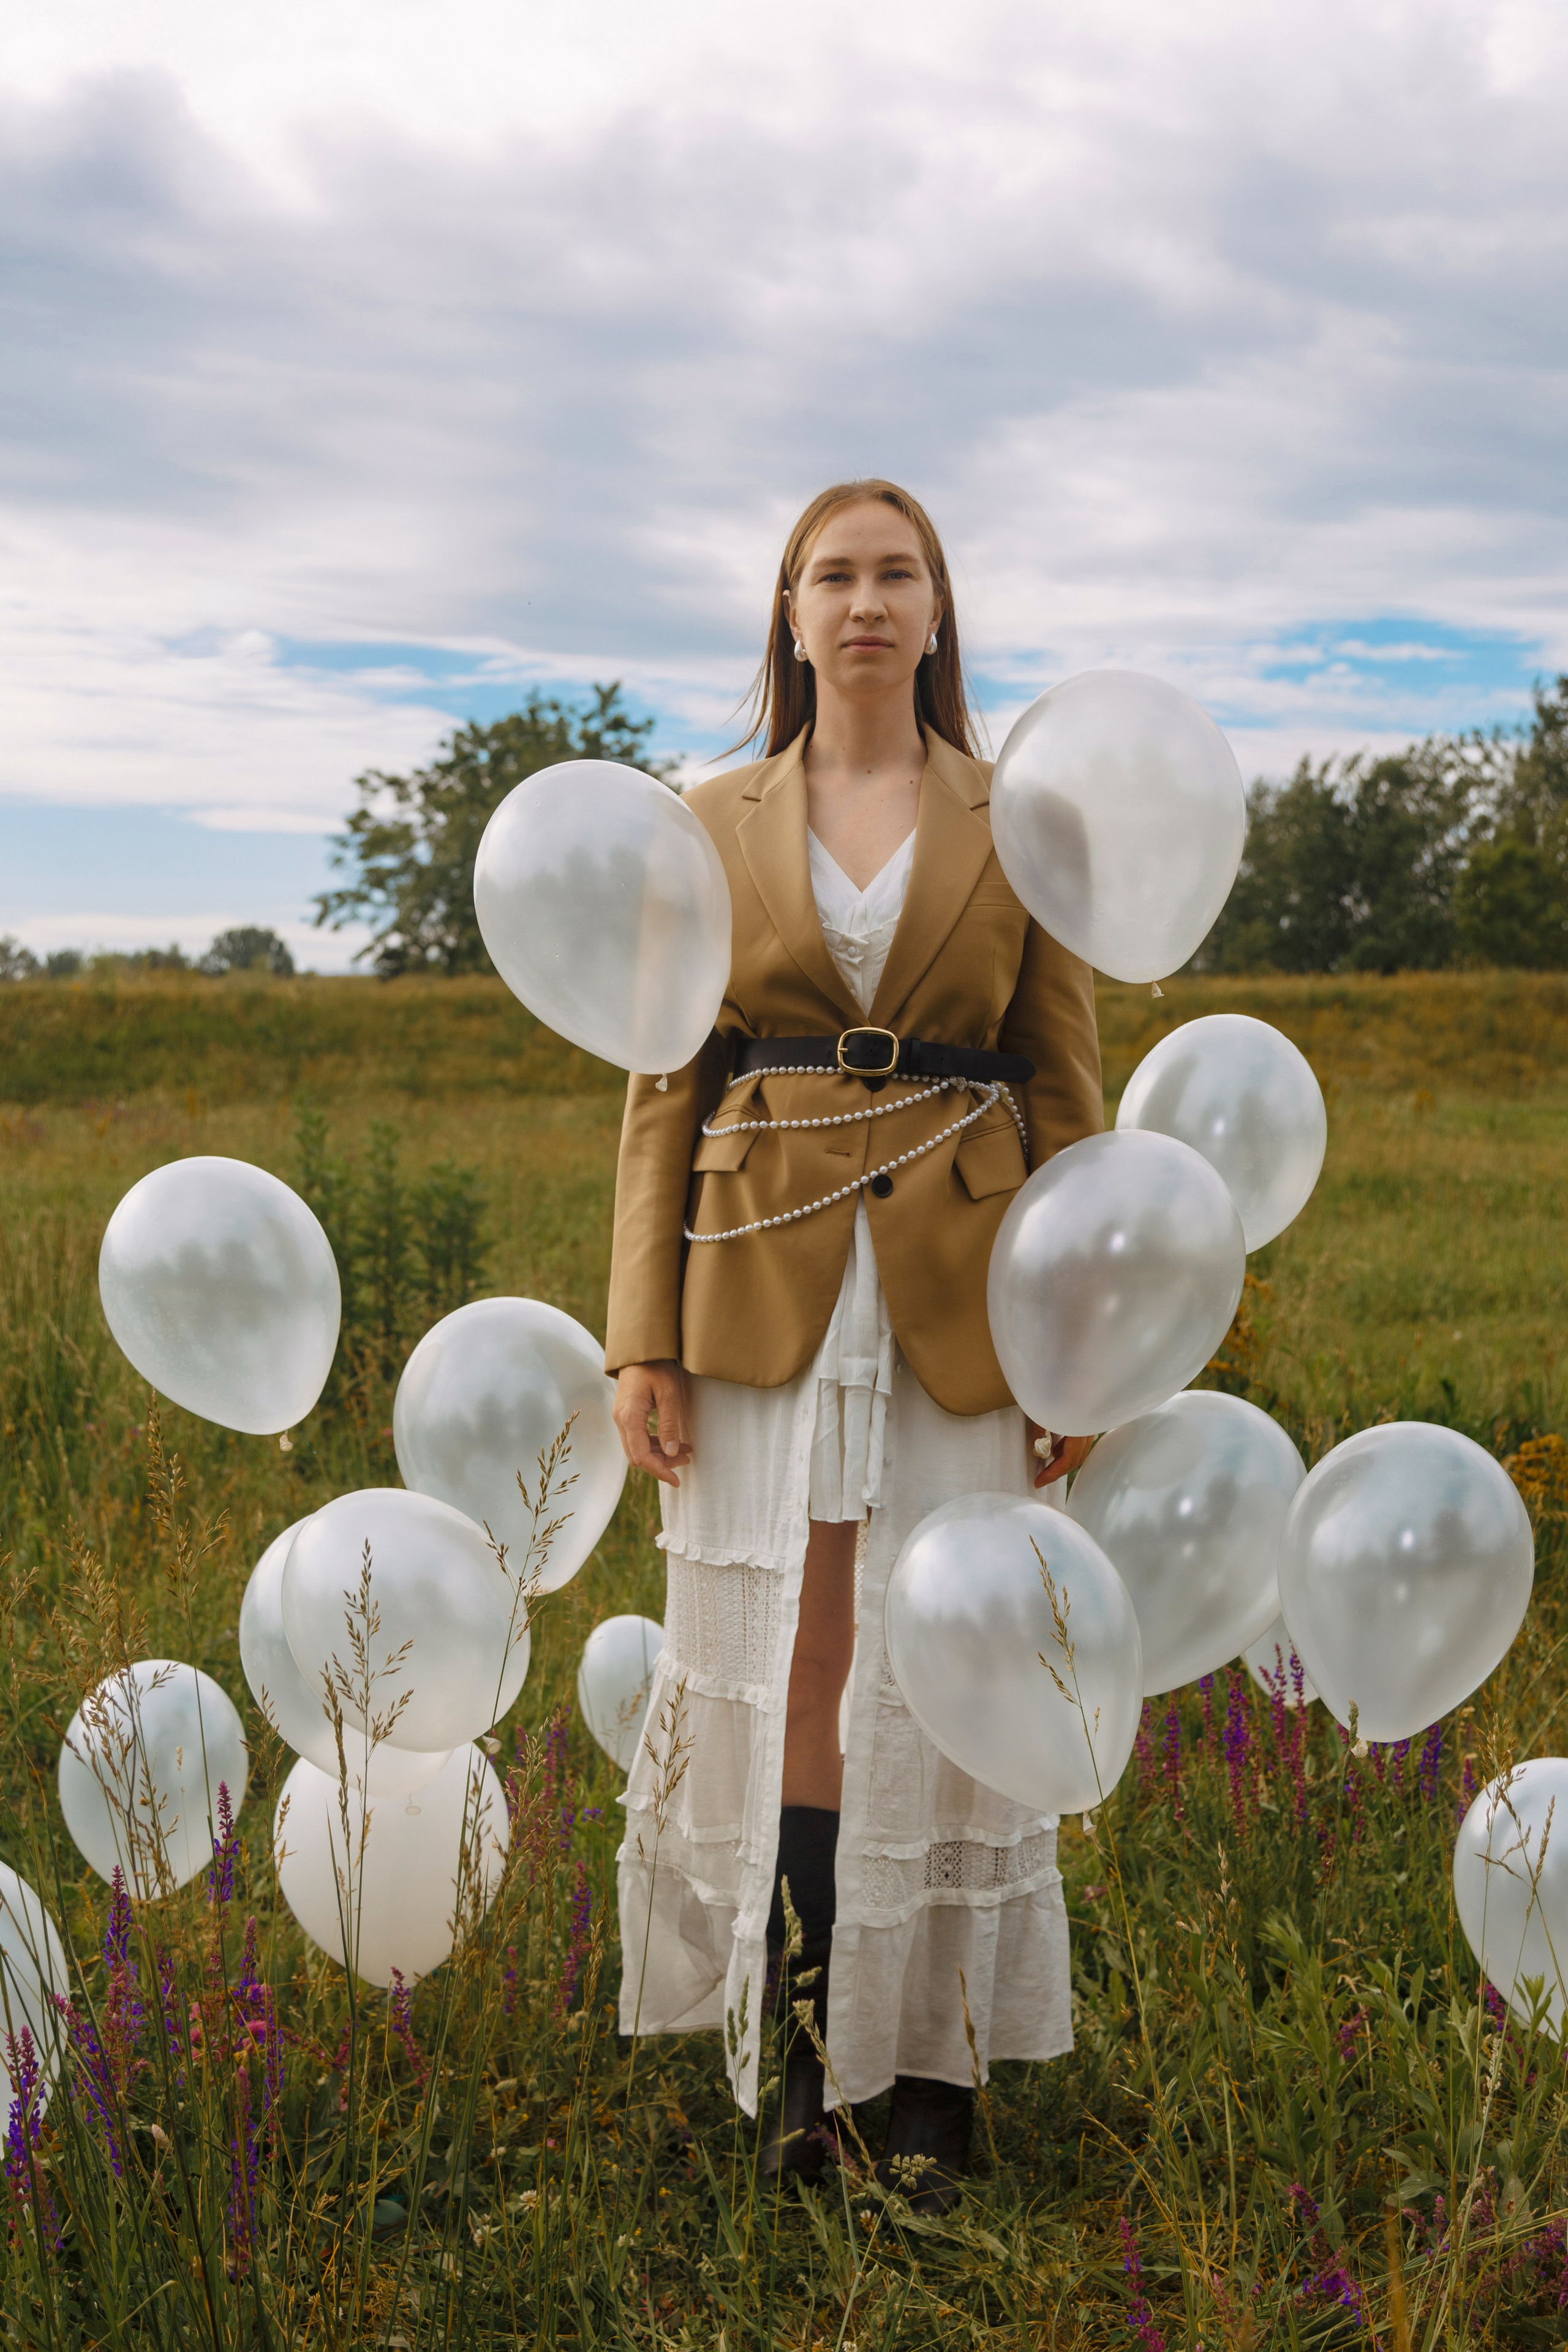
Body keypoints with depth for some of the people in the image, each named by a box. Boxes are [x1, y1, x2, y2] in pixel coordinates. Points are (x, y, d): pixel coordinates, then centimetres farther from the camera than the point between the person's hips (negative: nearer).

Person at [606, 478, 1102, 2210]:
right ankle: (798, 2044, 17)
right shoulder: (714, 826, 8)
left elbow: (1068, 1094, 6)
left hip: (958, 1306, 0)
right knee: (781, 1676, 2)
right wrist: (642, 1340, -2)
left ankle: (932, 2064, 16)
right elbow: (665, 1094, 5)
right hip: (766, 1300, 1)